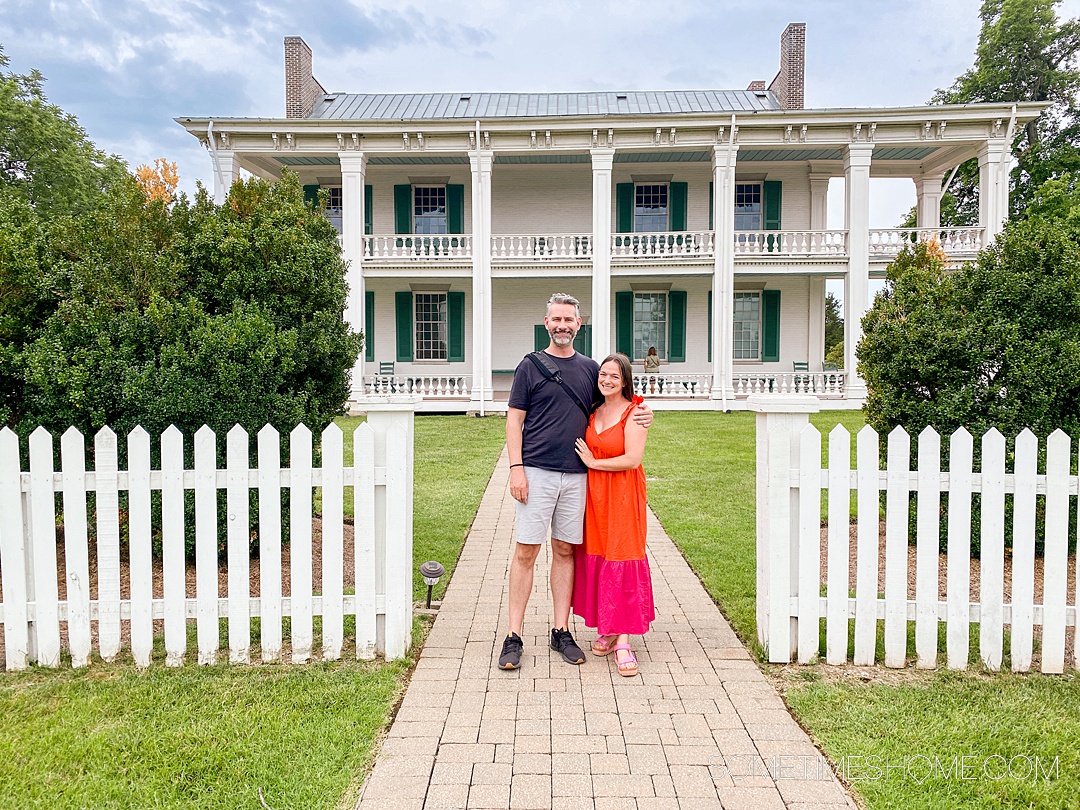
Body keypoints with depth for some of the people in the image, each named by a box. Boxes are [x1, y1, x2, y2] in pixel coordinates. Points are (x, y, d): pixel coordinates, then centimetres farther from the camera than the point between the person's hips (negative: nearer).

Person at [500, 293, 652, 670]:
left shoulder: (590, 368, 13)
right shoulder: (530, 366, 3)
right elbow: (514, 420, 0)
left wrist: (643, 414, 1)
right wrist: (516, 468, -10)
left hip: (576, 474, 3)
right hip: (537, 472, -3)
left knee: (565, 550, 9)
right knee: (526, 551, -3)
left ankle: (561, 631, 19)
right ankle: (513, 636, 6)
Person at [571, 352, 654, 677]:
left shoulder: (633, 413, -9)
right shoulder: (593, 410, 10)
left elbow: (633, 459, -18)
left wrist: (593, 463, -11)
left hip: (622, 496, -6)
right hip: (592, 493, 6)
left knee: (621, 562, -5)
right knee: (594, 559, 8)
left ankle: (623, 641, 0)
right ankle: (606, 629, 21)